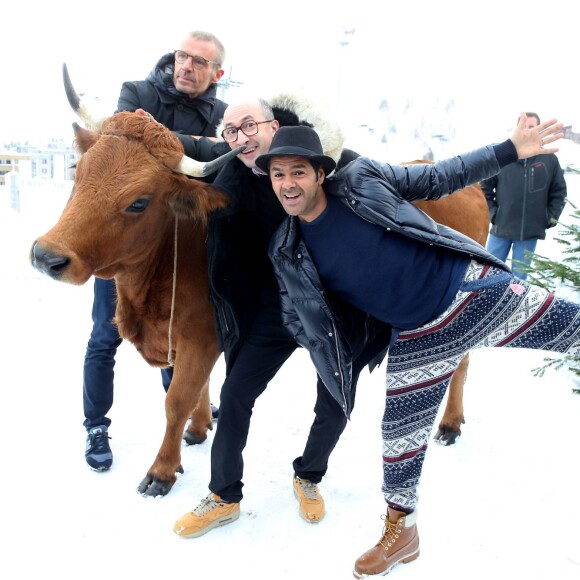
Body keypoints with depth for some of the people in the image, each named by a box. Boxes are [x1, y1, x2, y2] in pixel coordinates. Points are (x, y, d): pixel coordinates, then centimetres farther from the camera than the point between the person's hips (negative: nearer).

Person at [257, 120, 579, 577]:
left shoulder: (362, 179, -10)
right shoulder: (288, 252, -4)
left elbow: (436, 180, 1)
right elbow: (299, 320, 8)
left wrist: (511, 150, -1)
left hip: (475, 290, -1)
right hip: (420, 339, 2)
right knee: (400, 435, 8)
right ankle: (401, 530, 32)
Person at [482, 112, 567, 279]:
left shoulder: (550, 159, 2)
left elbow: (559, 192, 11)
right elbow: (485, 186, 7)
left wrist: (551, 217, 4)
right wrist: (491, 211, 1)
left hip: (531, 232, 1)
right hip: (501, 228, 0)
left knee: (519, 277, 9)